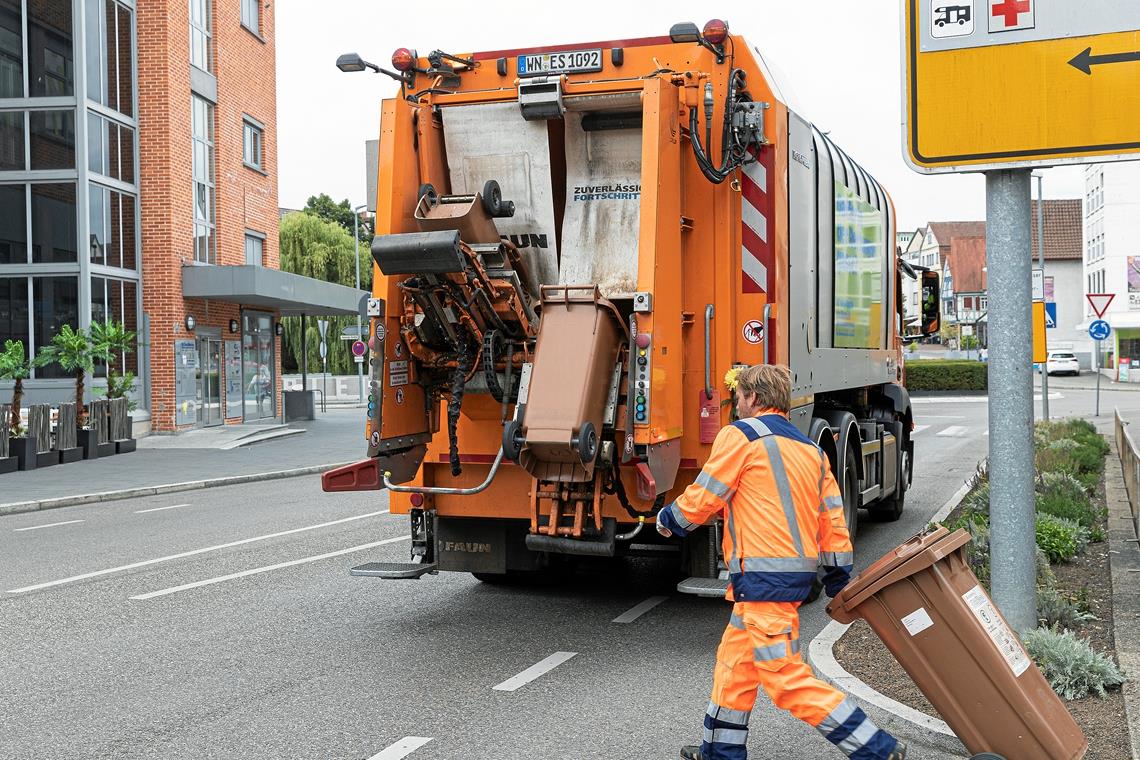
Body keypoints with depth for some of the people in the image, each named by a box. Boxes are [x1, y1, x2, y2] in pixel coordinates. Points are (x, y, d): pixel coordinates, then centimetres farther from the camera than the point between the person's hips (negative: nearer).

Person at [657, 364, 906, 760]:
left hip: (763, 575, -9)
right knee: (734, 661, 18)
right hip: (799, 570, 9)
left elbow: (702, 500, -5)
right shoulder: (811, 449, 17)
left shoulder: (740, 435, -6)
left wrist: (668, 518, 14)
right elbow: (832, 519, 15)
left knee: (786, 679, -7)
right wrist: (840, 579, 19)